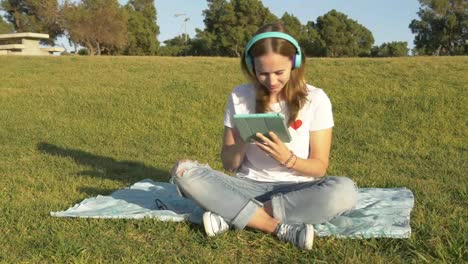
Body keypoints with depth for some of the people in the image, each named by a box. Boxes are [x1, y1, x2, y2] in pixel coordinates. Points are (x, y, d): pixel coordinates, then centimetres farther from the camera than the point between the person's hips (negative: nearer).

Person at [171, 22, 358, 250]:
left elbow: (319, 167, -3)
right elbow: (229, 164, 2)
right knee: (183, 171, -24)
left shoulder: (315, 99, -5)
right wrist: (242, 142, -20)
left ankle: (232, 215, -24)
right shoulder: (239, 96, -1)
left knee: (344, 191, -35)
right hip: (248, 187, 1)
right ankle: (283, 228, -27)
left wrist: (288, 158, -23)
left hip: (296, 191, -1)